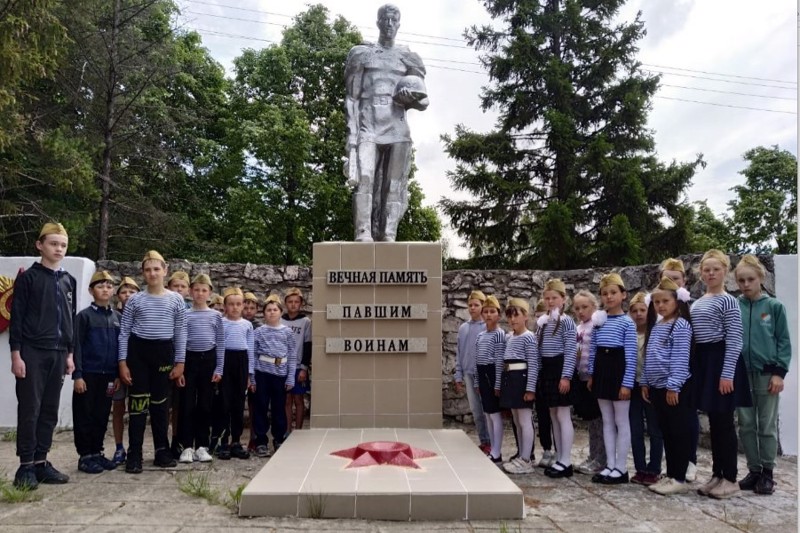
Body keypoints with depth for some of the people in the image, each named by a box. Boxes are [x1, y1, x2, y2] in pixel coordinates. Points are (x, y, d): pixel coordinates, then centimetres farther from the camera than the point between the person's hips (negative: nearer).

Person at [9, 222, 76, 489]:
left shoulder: (68, 281, 12)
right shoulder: (27, 277, -3)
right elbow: (16, 318, -6)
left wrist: (69, 353, 12)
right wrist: (16, 354, -11)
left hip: (57, 354, 5)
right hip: (32, 352, -5)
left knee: (49, 411, 8)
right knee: (29, 410, -2)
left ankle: (41, 462, 16)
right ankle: (26, 465, 7)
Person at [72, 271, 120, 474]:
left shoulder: (117, 317, 9)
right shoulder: (84, 316, -3)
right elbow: (76, 347, -6)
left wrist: (118, 375, 7)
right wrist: (77, 375, -12)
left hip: (108, 375, 4)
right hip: (88, 374, -4)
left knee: (102, 417, 10)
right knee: (85, 417, 3)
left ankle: (97, 452, 21)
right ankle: (85, 456, 11)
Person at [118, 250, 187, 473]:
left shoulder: (176, 299, 3)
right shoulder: (135, 299, 2)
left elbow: (181, 333, 4)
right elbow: (124, 332, 3)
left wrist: (180, 361, 0)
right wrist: (122, 362, -4)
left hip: (164, 352, 1)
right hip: (138, 351, -1)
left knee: (160, 402, 8)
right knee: (138, 402, -1)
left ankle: (162, 451, 19)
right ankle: (134, 455, 6)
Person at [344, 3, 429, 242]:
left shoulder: (407, 58, 17)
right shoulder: (361, 53, 13)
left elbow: (423, 101, 17)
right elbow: (351, 97, 6)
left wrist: (411, 97, -7)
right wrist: (352, 132, -6)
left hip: (397, 126, 2)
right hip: (368, 125, -2)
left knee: (394, 185, -4)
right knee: (365, 178, -18)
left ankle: (389, 236, -5)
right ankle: (363, 234, -22)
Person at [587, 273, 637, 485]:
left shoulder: (627, 322, -6)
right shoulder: (598, 321, 9)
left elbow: (631, 355, -10)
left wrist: (627, 382, -14)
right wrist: (591, 375, 10)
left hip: (619, 369, -6)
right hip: (601, 370, 6)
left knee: (621, 422, 2)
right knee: (607, 421, 11)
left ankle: (621, 468, 10)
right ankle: (610, 465, 18)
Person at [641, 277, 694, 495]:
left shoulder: (681, 325, -10)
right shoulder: (655, 326, 14)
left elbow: (680, 358, -16)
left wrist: (673, 386, -19)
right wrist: (645, 382, 15)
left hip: (675, 387, -8)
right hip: (657, 387, 8)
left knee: (679, 432, 1)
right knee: (666, 432, 13)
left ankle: (679, 479, 7)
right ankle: (670, 475, 22)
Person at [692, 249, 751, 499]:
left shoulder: (728, 301, -8)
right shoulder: (697, 303, 13)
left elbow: (734, 340, -14)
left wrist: (727, 374, -19)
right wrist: (694, 366, 13)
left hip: (722, 360, -7)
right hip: (703, 361, 7)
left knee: (724, 420, -2)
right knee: (714, 420, 12)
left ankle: (730, 478, 9)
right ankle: (717, 474, 20)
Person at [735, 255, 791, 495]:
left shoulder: (774, 306, -2)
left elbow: (783, 341, -1)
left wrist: (779, 372, -8)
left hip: (767, 374, -2)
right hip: (741, 374, 2)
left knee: (767, 426, 6)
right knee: (746, 426, 9)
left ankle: (767, 473, 17)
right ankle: (753, 470, 20)